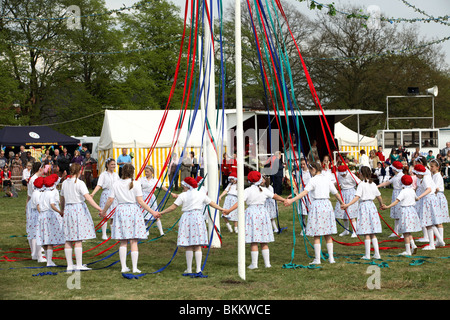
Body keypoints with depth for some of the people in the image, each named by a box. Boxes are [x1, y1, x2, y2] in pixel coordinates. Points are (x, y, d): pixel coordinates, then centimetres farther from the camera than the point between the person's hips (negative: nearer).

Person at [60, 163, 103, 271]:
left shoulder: (65, 183, 8)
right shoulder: (79, 183, -10)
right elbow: (88, 197, -21)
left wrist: (63, 210, 34)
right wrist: (99, 208, -24)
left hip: (68, 209, 6)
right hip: (79, 209, -6)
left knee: (68, 240, 8)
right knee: (78, 239, -5)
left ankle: (70, 265, 12)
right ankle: (79, 265, -5)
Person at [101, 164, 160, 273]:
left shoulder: (116, 184, 1)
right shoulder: (136, 184, -6)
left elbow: (110, 200, 2)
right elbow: (140, 201, -9)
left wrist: (104, 211, 18)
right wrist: (152, 212, -4)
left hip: (121, 210, 2)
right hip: (133, 210, -2)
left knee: (123, 242, 10)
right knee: (134, 242, 1)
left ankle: (123, 267, 9)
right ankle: (134, 268, -1)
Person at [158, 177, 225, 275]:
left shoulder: (183, 196, -2)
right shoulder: (201, 195, 7)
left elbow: (173, 207, -2)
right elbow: (212, 204, 11)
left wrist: (161, 213, 6)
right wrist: (222, 209, 22)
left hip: (187, 218, -2)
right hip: (198, 219, 2)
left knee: (189, 246, 3)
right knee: (198, 246, 5)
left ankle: (189, 269, 4)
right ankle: (198, 268, 0)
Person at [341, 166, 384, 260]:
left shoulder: (361, 184, -10)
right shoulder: (373, 184, 8)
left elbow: (357, 197, -20)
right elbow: (379, 197, 14)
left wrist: (347, 205, -25)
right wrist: (381, 204, 34)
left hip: (363, 206, -6)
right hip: (371, 206, 6)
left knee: (366, 233, -3)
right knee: (373, 233, 12)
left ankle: (367, 255, -1)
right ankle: (377, 253, 10)